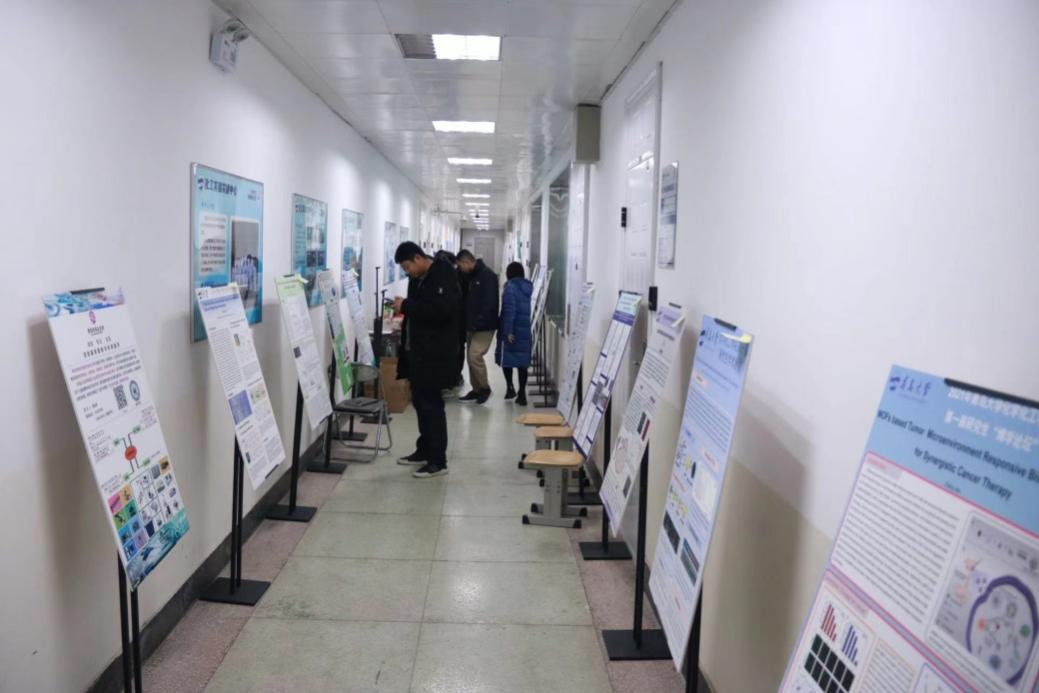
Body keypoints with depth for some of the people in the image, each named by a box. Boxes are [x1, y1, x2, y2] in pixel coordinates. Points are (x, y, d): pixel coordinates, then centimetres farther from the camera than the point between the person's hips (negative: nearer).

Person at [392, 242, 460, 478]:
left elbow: (441, 310, -26)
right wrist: (403, 316, 6)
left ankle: (438, 460, 2)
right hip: (417, 350, 9)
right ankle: (424, 450, 26)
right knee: (420, 401, 14)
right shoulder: (417, 278, 13)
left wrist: (406, 305, -21)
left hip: (435, 353, -9)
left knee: (431, 404, -5)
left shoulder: (444, 275, -14)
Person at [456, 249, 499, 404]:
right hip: (471, 326, 9)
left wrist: (479, 323, -23)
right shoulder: (469, 276, 13)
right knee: (470, 357, 10)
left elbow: (490, 303, -22)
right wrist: (467, 322, 8)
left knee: (475, 356, -13)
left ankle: (485, 387, 5)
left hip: (484, 327, -9)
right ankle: (476, 389, 20)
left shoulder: (487, 275, -14)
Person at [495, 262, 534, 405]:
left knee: (506, 358, 10)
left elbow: (509, 310, -17)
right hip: (525, 330, 5)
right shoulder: (528, 287, 10)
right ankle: (522, 394, 3)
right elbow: (527, 309, 11)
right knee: (522, 362, 6)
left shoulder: (511, 287, -9)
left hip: (511, 330, -5)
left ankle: (510, 388, 3)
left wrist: (508, 330, -19)